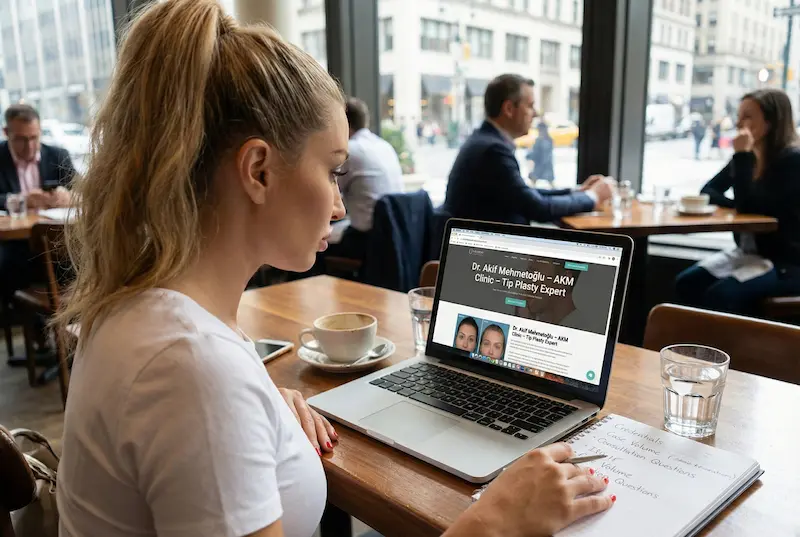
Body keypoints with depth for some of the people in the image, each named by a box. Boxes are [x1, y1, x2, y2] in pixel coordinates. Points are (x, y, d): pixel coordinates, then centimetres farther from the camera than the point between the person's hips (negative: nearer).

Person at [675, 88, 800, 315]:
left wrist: (742, 155, -21)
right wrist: (737, 206, -12)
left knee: (720, 294, -29)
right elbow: (708, 190, 8)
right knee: (686, 283, -10)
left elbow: (748, 205, -23)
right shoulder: (750, 157, 8)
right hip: (749, 253, 8)